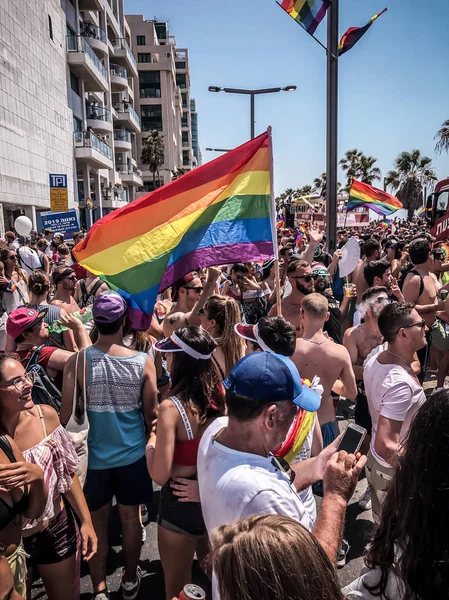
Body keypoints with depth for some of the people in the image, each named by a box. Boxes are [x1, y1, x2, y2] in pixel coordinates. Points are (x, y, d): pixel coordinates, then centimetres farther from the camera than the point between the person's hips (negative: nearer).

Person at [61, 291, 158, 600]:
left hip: (93, 455, 0)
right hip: (132, 453, 1)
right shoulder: (143, 361, -14)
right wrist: (151, 436, 13)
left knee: (97, 522, 18)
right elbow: (151, 413, -6)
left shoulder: (77, 362, -16)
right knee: (130, 517, 20)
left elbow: (66, 416, -10)